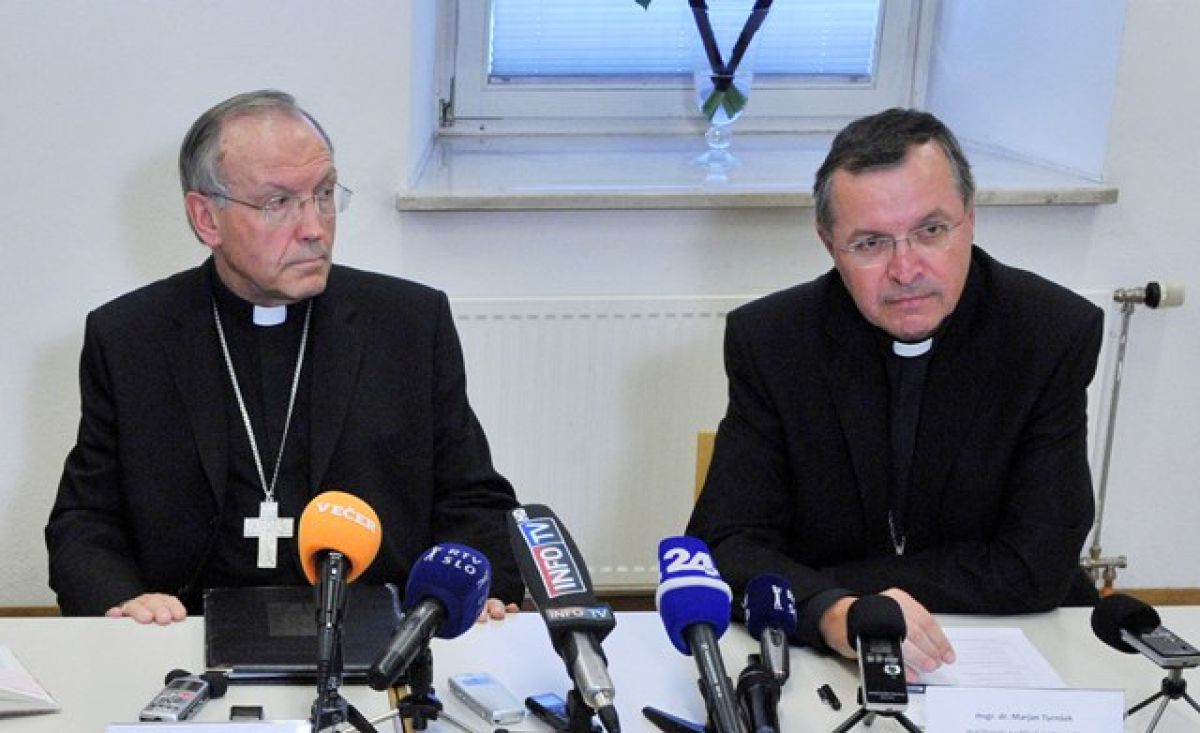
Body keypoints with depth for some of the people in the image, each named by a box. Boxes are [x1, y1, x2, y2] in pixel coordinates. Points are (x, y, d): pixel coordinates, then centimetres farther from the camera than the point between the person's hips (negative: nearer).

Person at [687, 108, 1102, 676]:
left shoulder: (1056, 335, -10)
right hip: (814, 653, 0)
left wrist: (834, 583, -17)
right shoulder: (768, 341, -8)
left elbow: (1035, 567, -13)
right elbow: (727, 545, -13)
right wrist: (833, 612, -34)